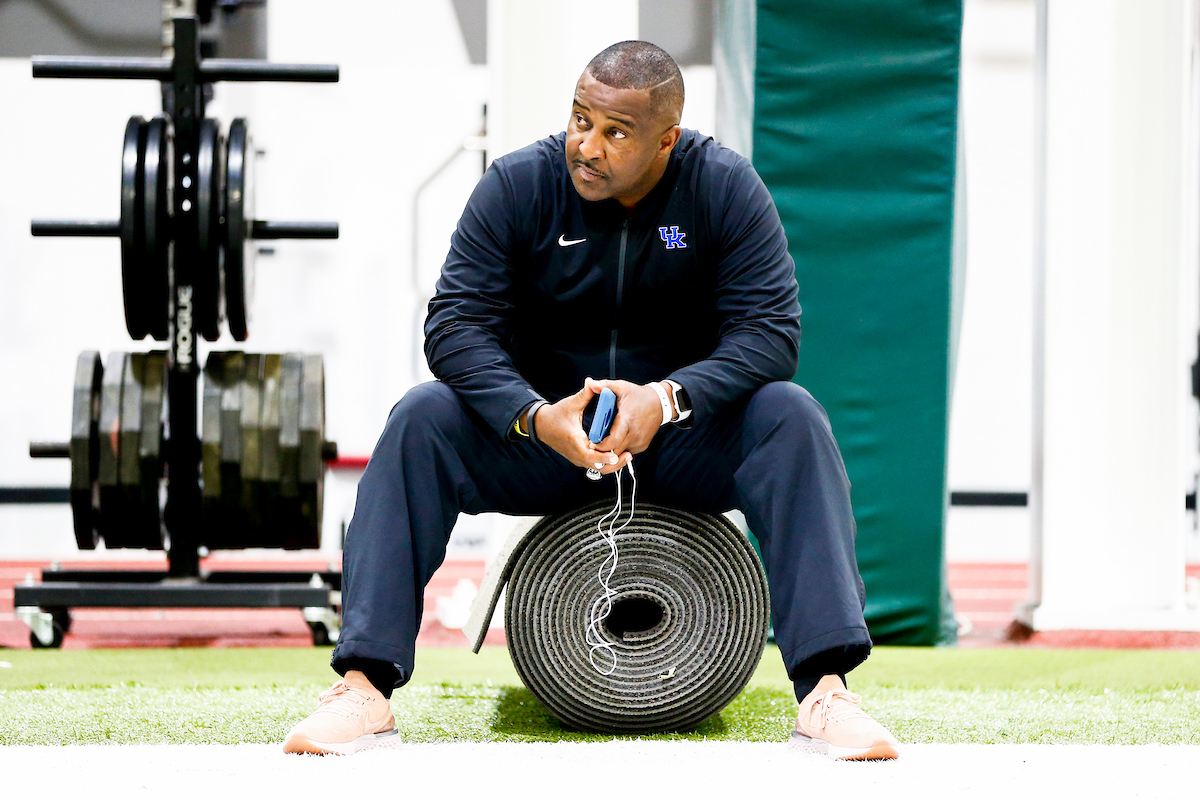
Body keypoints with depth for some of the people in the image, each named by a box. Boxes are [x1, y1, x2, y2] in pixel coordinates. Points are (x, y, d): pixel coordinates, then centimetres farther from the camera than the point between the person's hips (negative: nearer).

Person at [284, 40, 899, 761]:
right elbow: (456, 325, -15)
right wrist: (534, 417, -33)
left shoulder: (726, 188, -10)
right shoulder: (517, 186, -10)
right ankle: (364, 687, -32)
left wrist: (666, 400, -34)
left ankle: (825, 689, -37)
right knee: (422, 420, -25)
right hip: (543, 428, 1)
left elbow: (769, 332, -17)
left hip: (684, 438, 0)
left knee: (791, 417, -29)